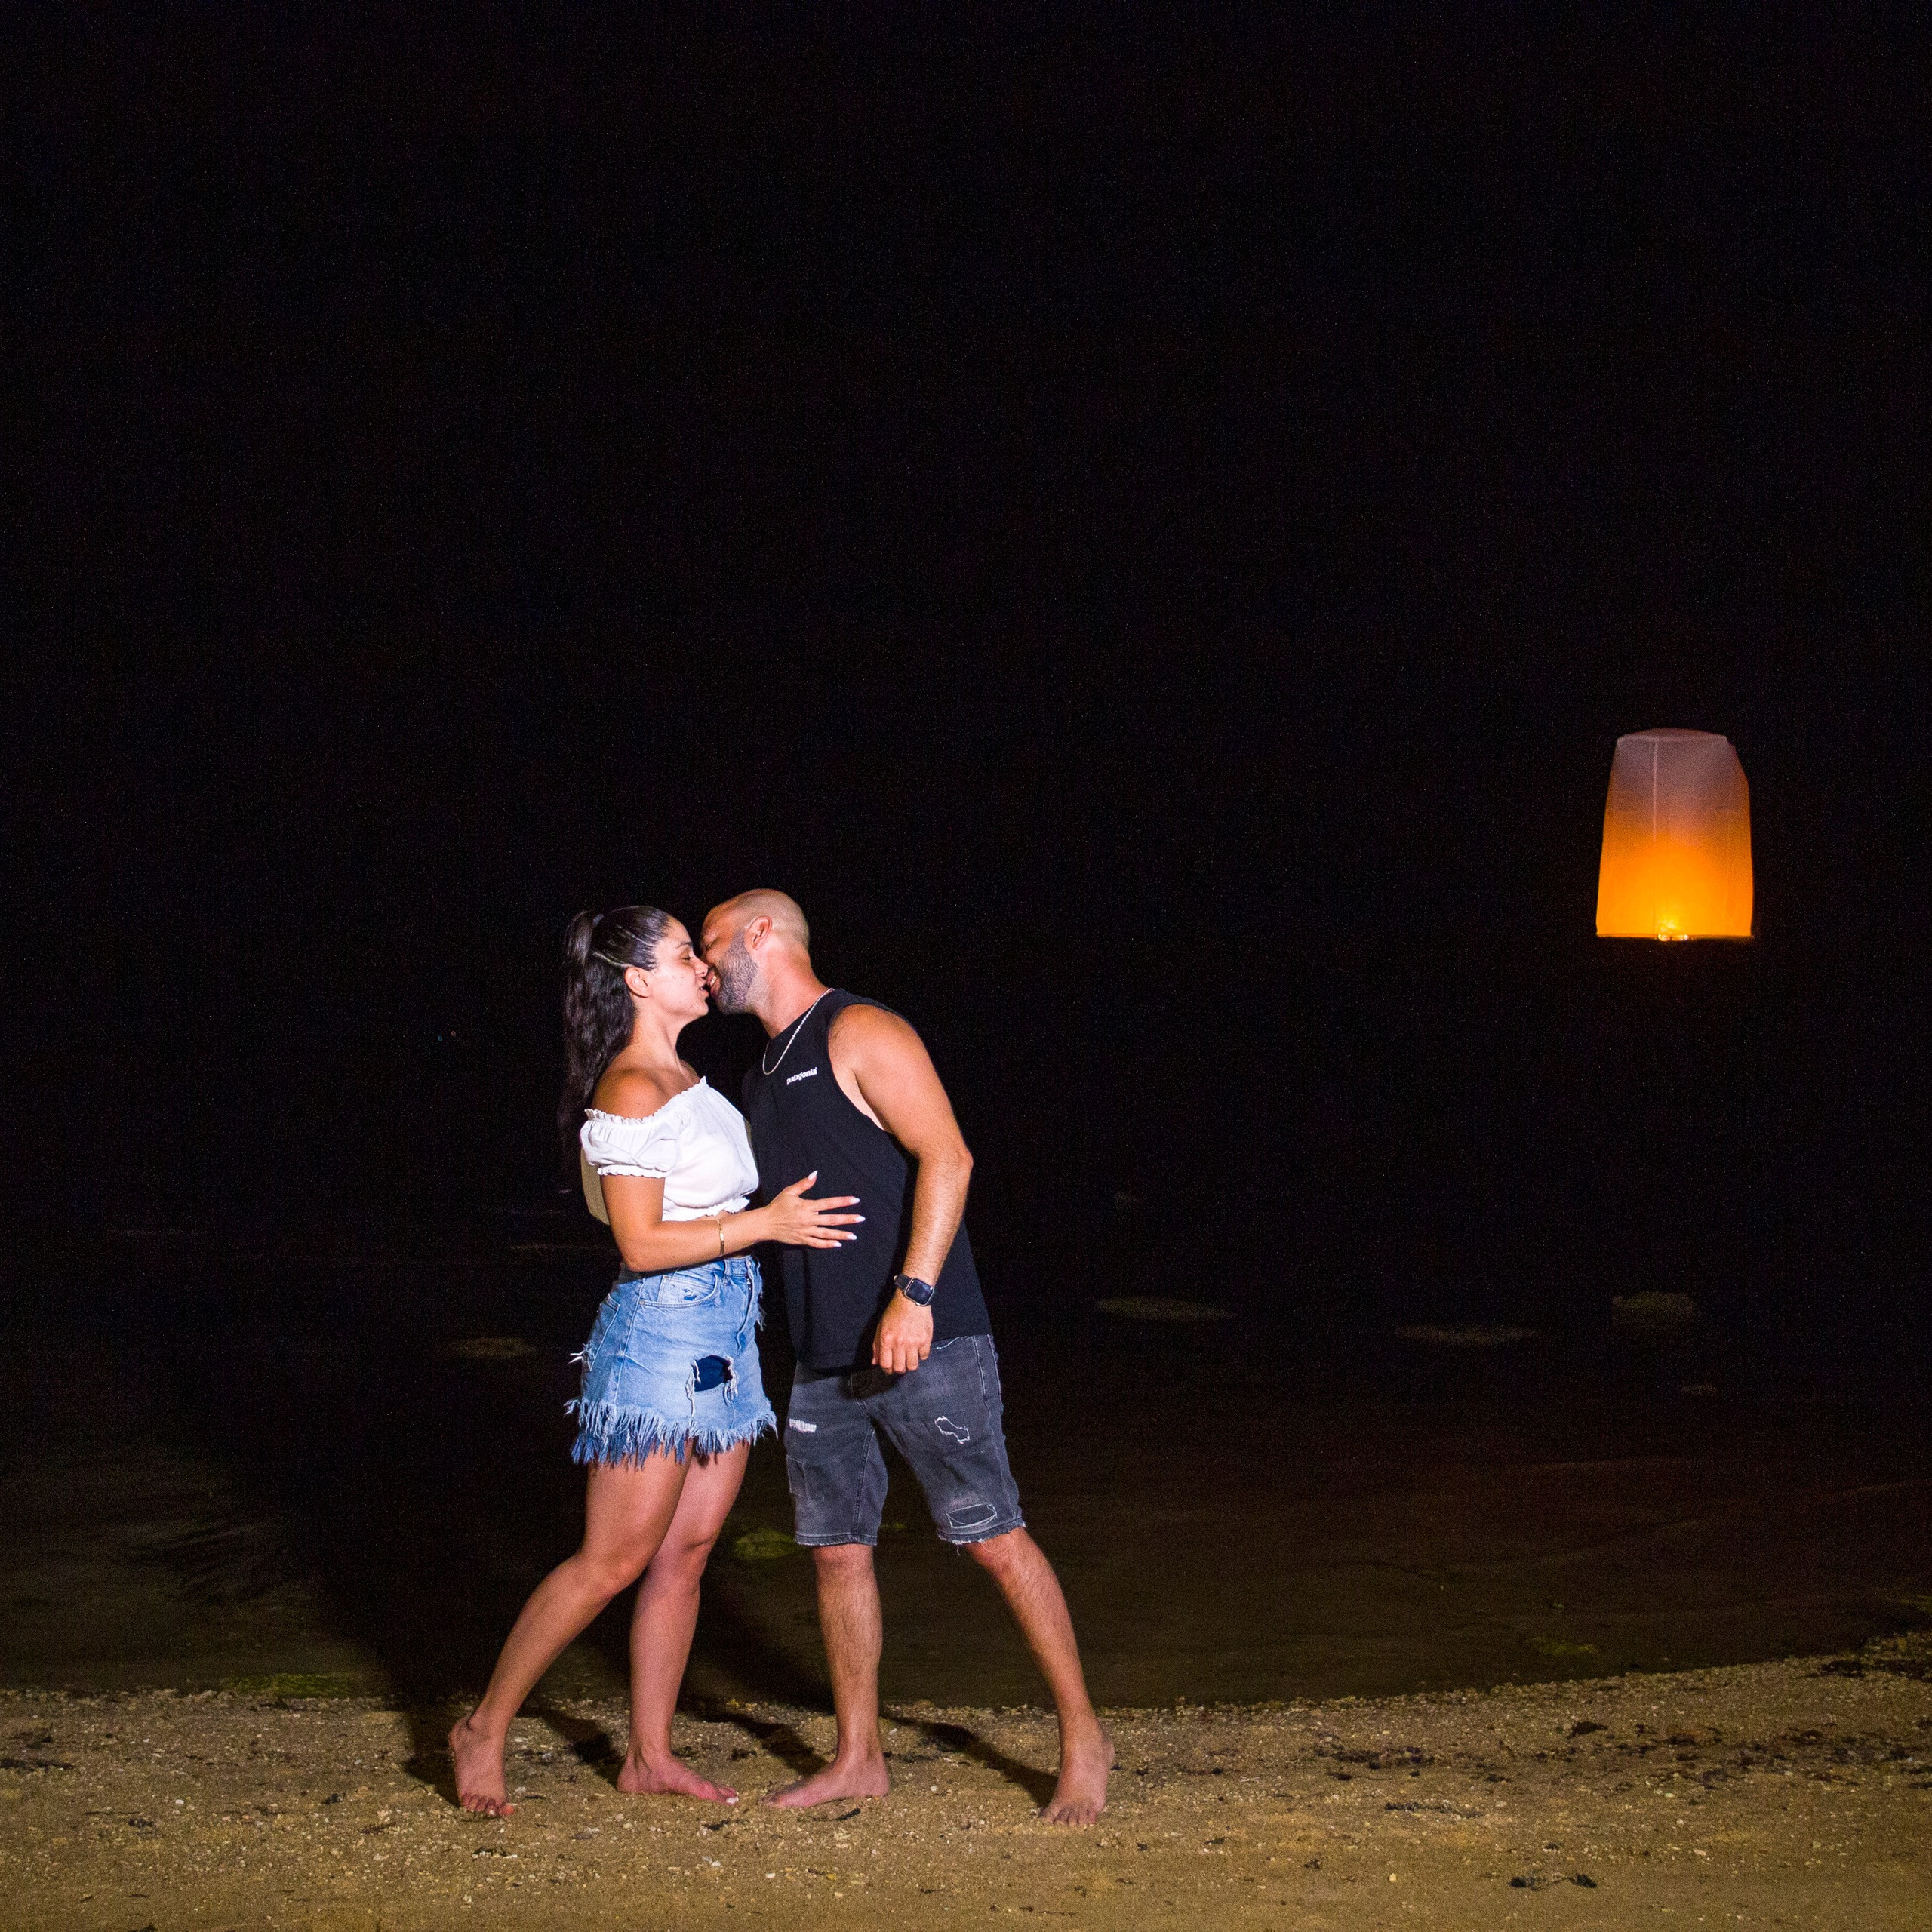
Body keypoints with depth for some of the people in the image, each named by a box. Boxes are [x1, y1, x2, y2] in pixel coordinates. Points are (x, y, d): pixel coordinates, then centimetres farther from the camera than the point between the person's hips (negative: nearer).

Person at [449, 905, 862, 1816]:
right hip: (662, 1331, -9)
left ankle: (650, 1755, 17)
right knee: (613, 1561, -4)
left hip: (723, 1334, 9)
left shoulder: (684, 1079, 13)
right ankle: (485, 1731, 8)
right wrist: (768, 1224, -21)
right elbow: (641, 1245, -19)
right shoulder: (631, 1093, -16)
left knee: (687, 1550, 10)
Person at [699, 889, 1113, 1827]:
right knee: (836, 1548, 9)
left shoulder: (859, 1034, -7)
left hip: (923, 1340, -8)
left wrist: (914, 1292, -26)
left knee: (992, 1536, -5)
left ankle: (1082, 1738, 5)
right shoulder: (763, 1075, 19)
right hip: (824, 1357, 8)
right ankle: (858, 1758, 19)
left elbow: (946, 1157, -18)